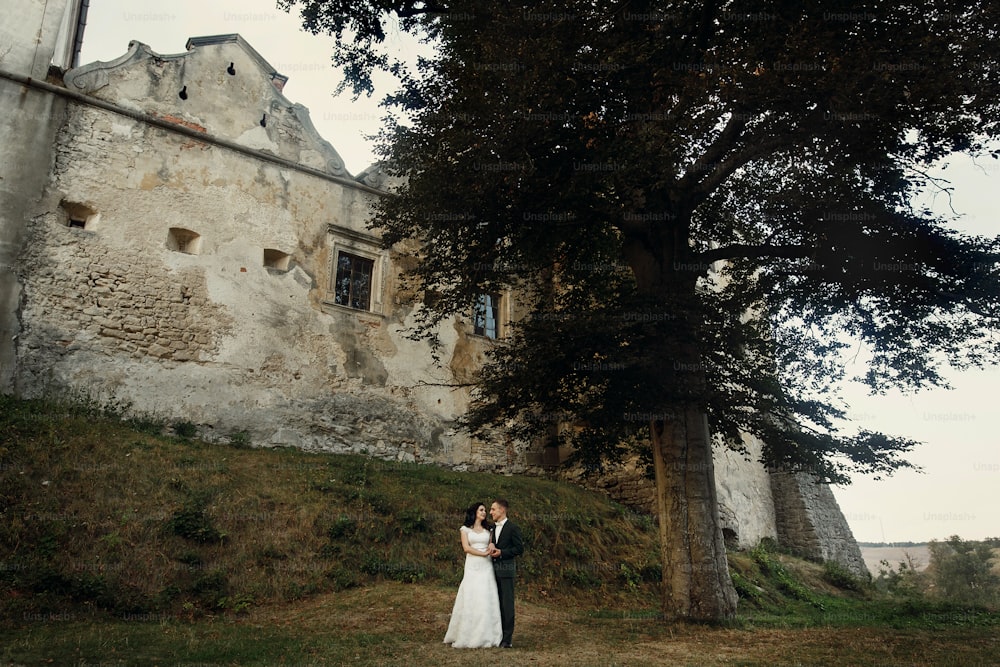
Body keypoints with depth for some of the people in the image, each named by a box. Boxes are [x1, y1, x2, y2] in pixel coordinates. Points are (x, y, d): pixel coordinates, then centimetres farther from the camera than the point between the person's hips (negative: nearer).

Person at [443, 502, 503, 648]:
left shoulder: (488, 529, 16)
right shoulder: (465, 529, 5)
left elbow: (491, 545, 16)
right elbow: (466, 547, -5)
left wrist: (492, 545, -6)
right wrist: (483, 553, -11)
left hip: (486, 567, 3)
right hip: (472, 566, -3)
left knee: (486, 601, -2)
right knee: (470, 600, -4)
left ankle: (485, 637, 5)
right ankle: (467, 635, 5)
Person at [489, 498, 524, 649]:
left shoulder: (513, 527, -7)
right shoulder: (493, 528, 14)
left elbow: (520, 549, -9)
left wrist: (501, 552, -14)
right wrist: (491, 551, 0)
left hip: (506, 568, -7)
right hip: (494, 568, 7)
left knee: (507, 603, -4)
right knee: (497, 602, 9)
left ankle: (508, 638, 1)